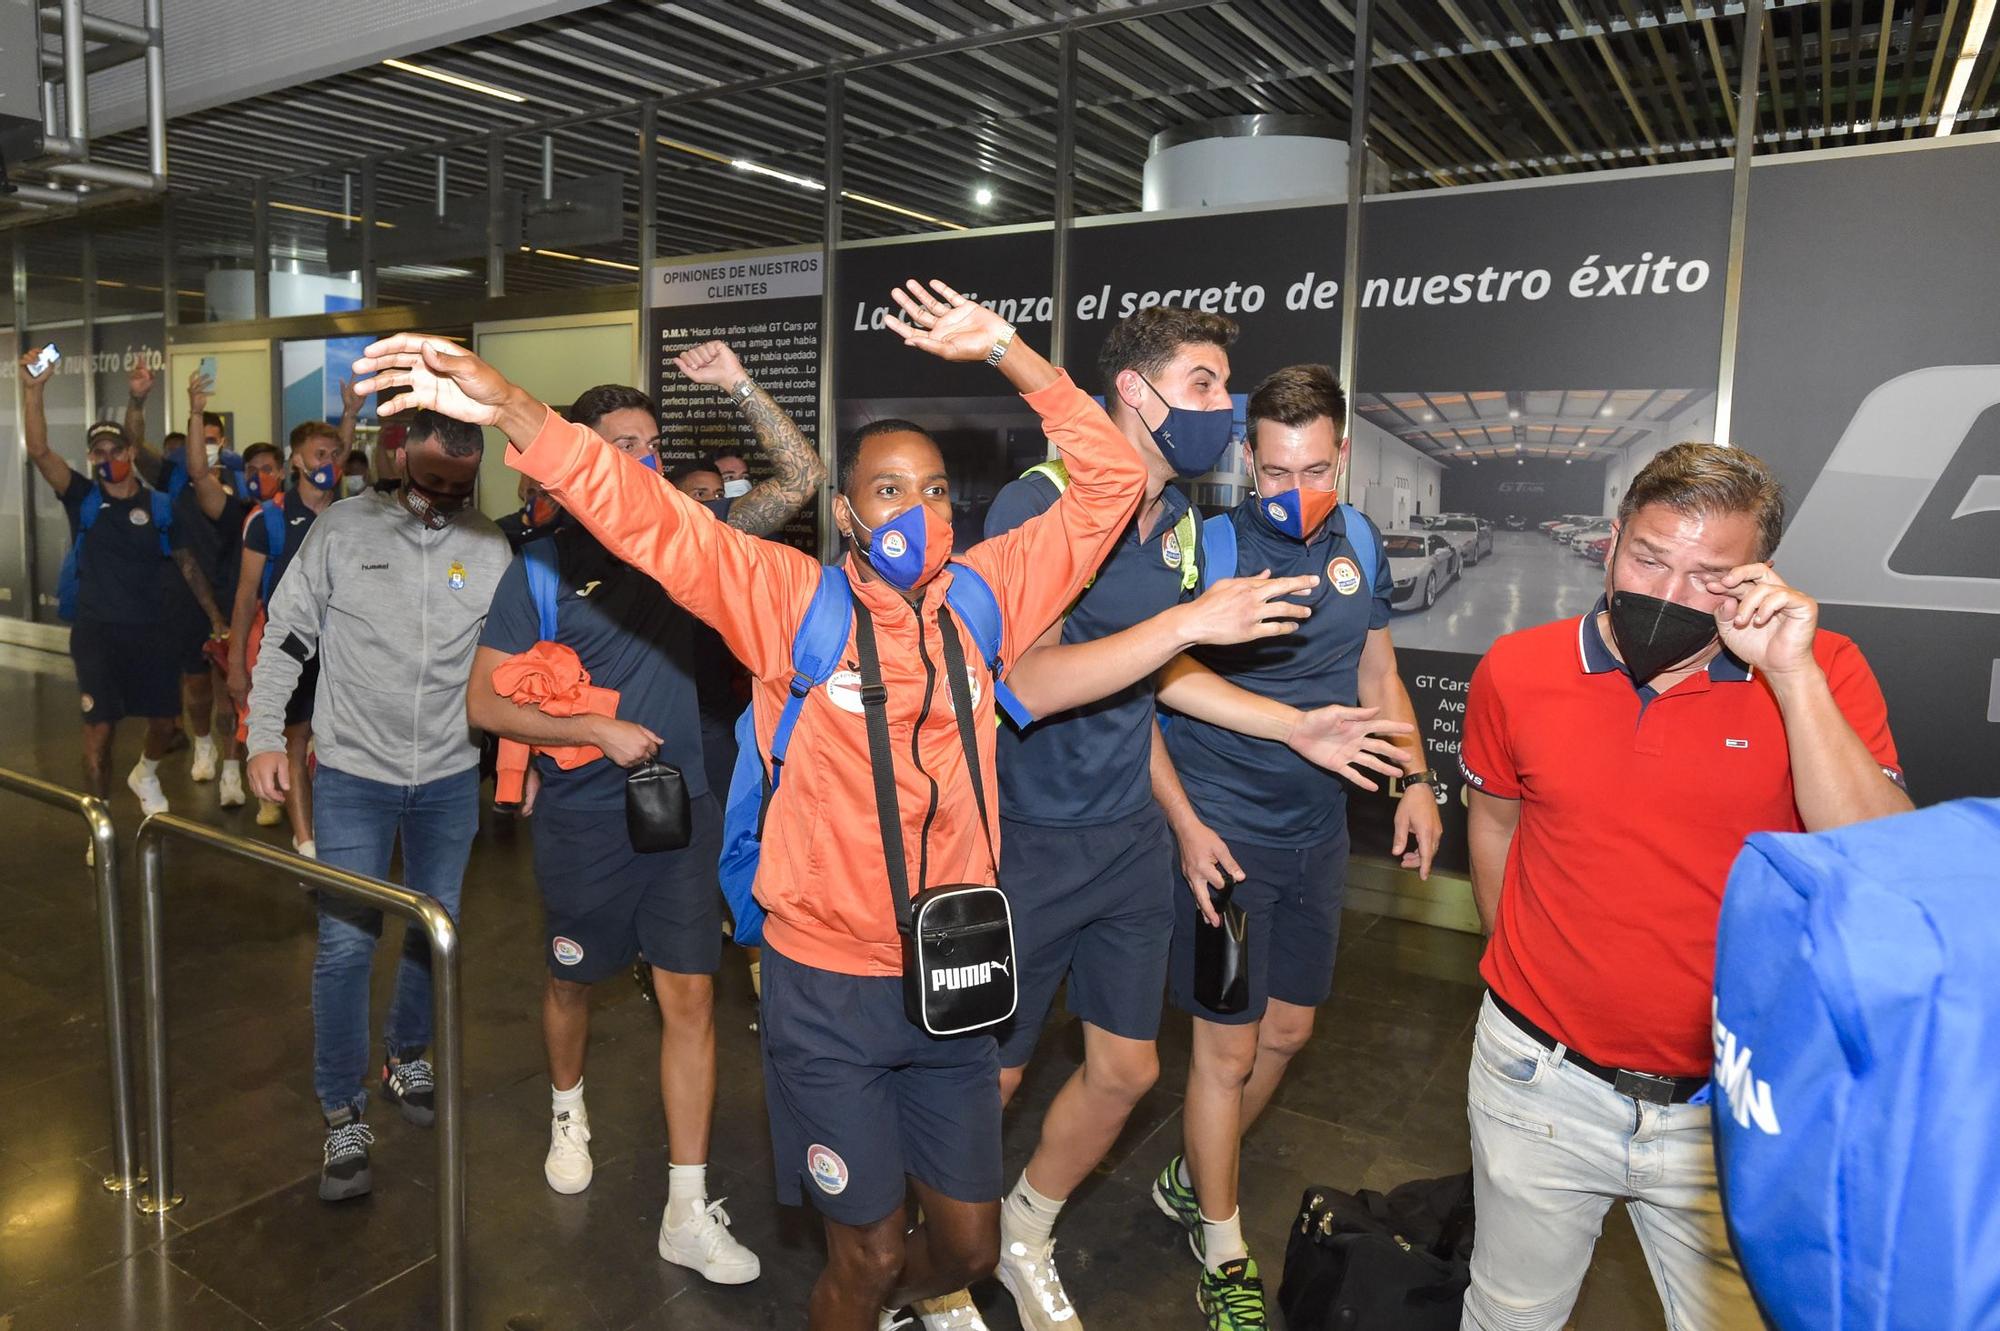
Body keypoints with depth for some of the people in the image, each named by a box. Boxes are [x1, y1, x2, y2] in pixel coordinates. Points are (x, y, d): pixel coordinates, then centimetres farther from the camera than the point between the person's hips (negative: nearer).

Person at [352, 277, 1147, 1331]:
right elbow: (647, 517, -16)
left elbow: (1108, 483, 0)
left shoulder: (985, 599, -1)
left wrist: (1006, 352, -8)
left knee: (969, 1245, 20)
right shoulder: (793, 600, -8)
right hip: (830, 988, -3)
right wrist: (508, 408, -29)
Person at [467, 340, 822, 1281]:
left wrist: (740, 386, -13)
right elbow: (484, 703, -6)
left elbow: (802, 480, -4)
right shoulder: (541, 569, -7)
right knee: (572, 979, 19)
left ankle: (688, 1213, 10)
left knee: (690, 998, 0)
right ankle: (567, 1110, 51)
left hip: (683, 809, 1)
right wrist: (597, 732, -16)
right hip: (584, 817, -1)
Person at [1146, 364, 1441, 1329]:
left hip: (1318, 830, 7)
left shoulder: (1357, 541, 2)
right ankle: (1222, 1250, 27)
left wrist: (1415, 777, 5)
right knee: (1229, 1046, 4)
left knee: (1289, 1030, 17)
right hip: (1226, 832, -6)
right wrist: (1186, 826, -19)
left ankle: (1189, 1181, 41)